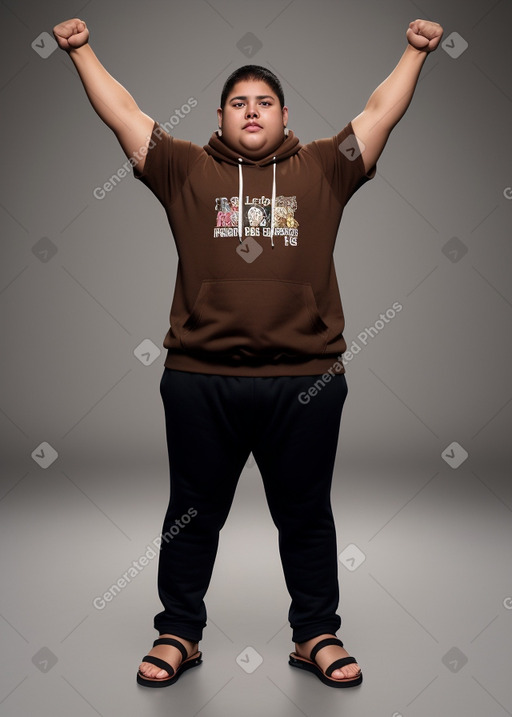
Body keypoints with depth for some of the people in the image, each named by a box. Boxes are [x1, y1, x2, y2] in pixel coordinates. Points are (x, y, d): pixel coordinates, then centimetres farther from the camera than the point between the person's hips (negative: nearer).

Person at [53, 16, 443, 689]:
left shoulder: (323, 169, 11)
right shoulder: (185, 169, 10)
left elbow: (381, 111, 15)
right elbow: (123, 112, 13)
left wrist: (415, 51, 19)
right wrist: (83, 50, 16)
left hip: (306, 380, 0)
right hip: (200, 379, 0)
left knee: (307, 514, 12)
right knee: (193, 513, 12)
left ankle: (317, 635, 29)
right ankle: (178, 634, 29)